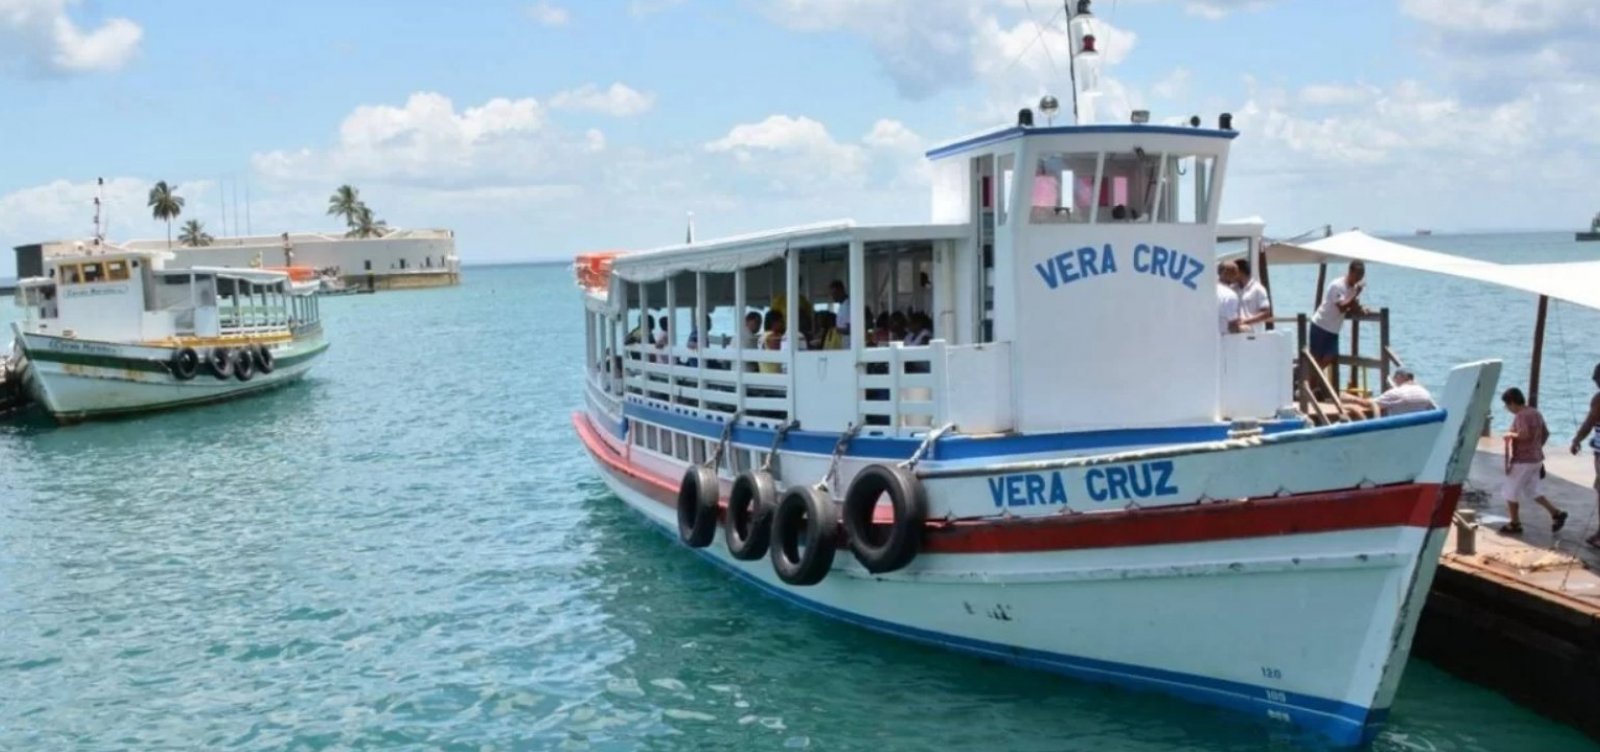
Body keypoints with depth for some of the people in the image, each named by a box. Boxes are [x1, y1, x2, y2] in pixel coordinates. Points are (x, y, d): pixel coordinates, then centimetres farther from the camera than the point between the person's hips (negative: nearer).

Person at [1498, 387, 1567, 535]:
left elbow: (1524, 434, -35)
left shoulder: (1521, 416, -20)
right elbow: (1546, 434, 18)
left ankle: (1515, 524, 12)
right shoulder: (1536, 413, 9)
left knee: (1511, 493, 4)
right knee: (1532, 491, 20)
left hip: (1522, 461, -9)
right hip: (1535, 459, 9)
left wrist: (1510, 434, -18)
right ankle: (1557, 513, 12)